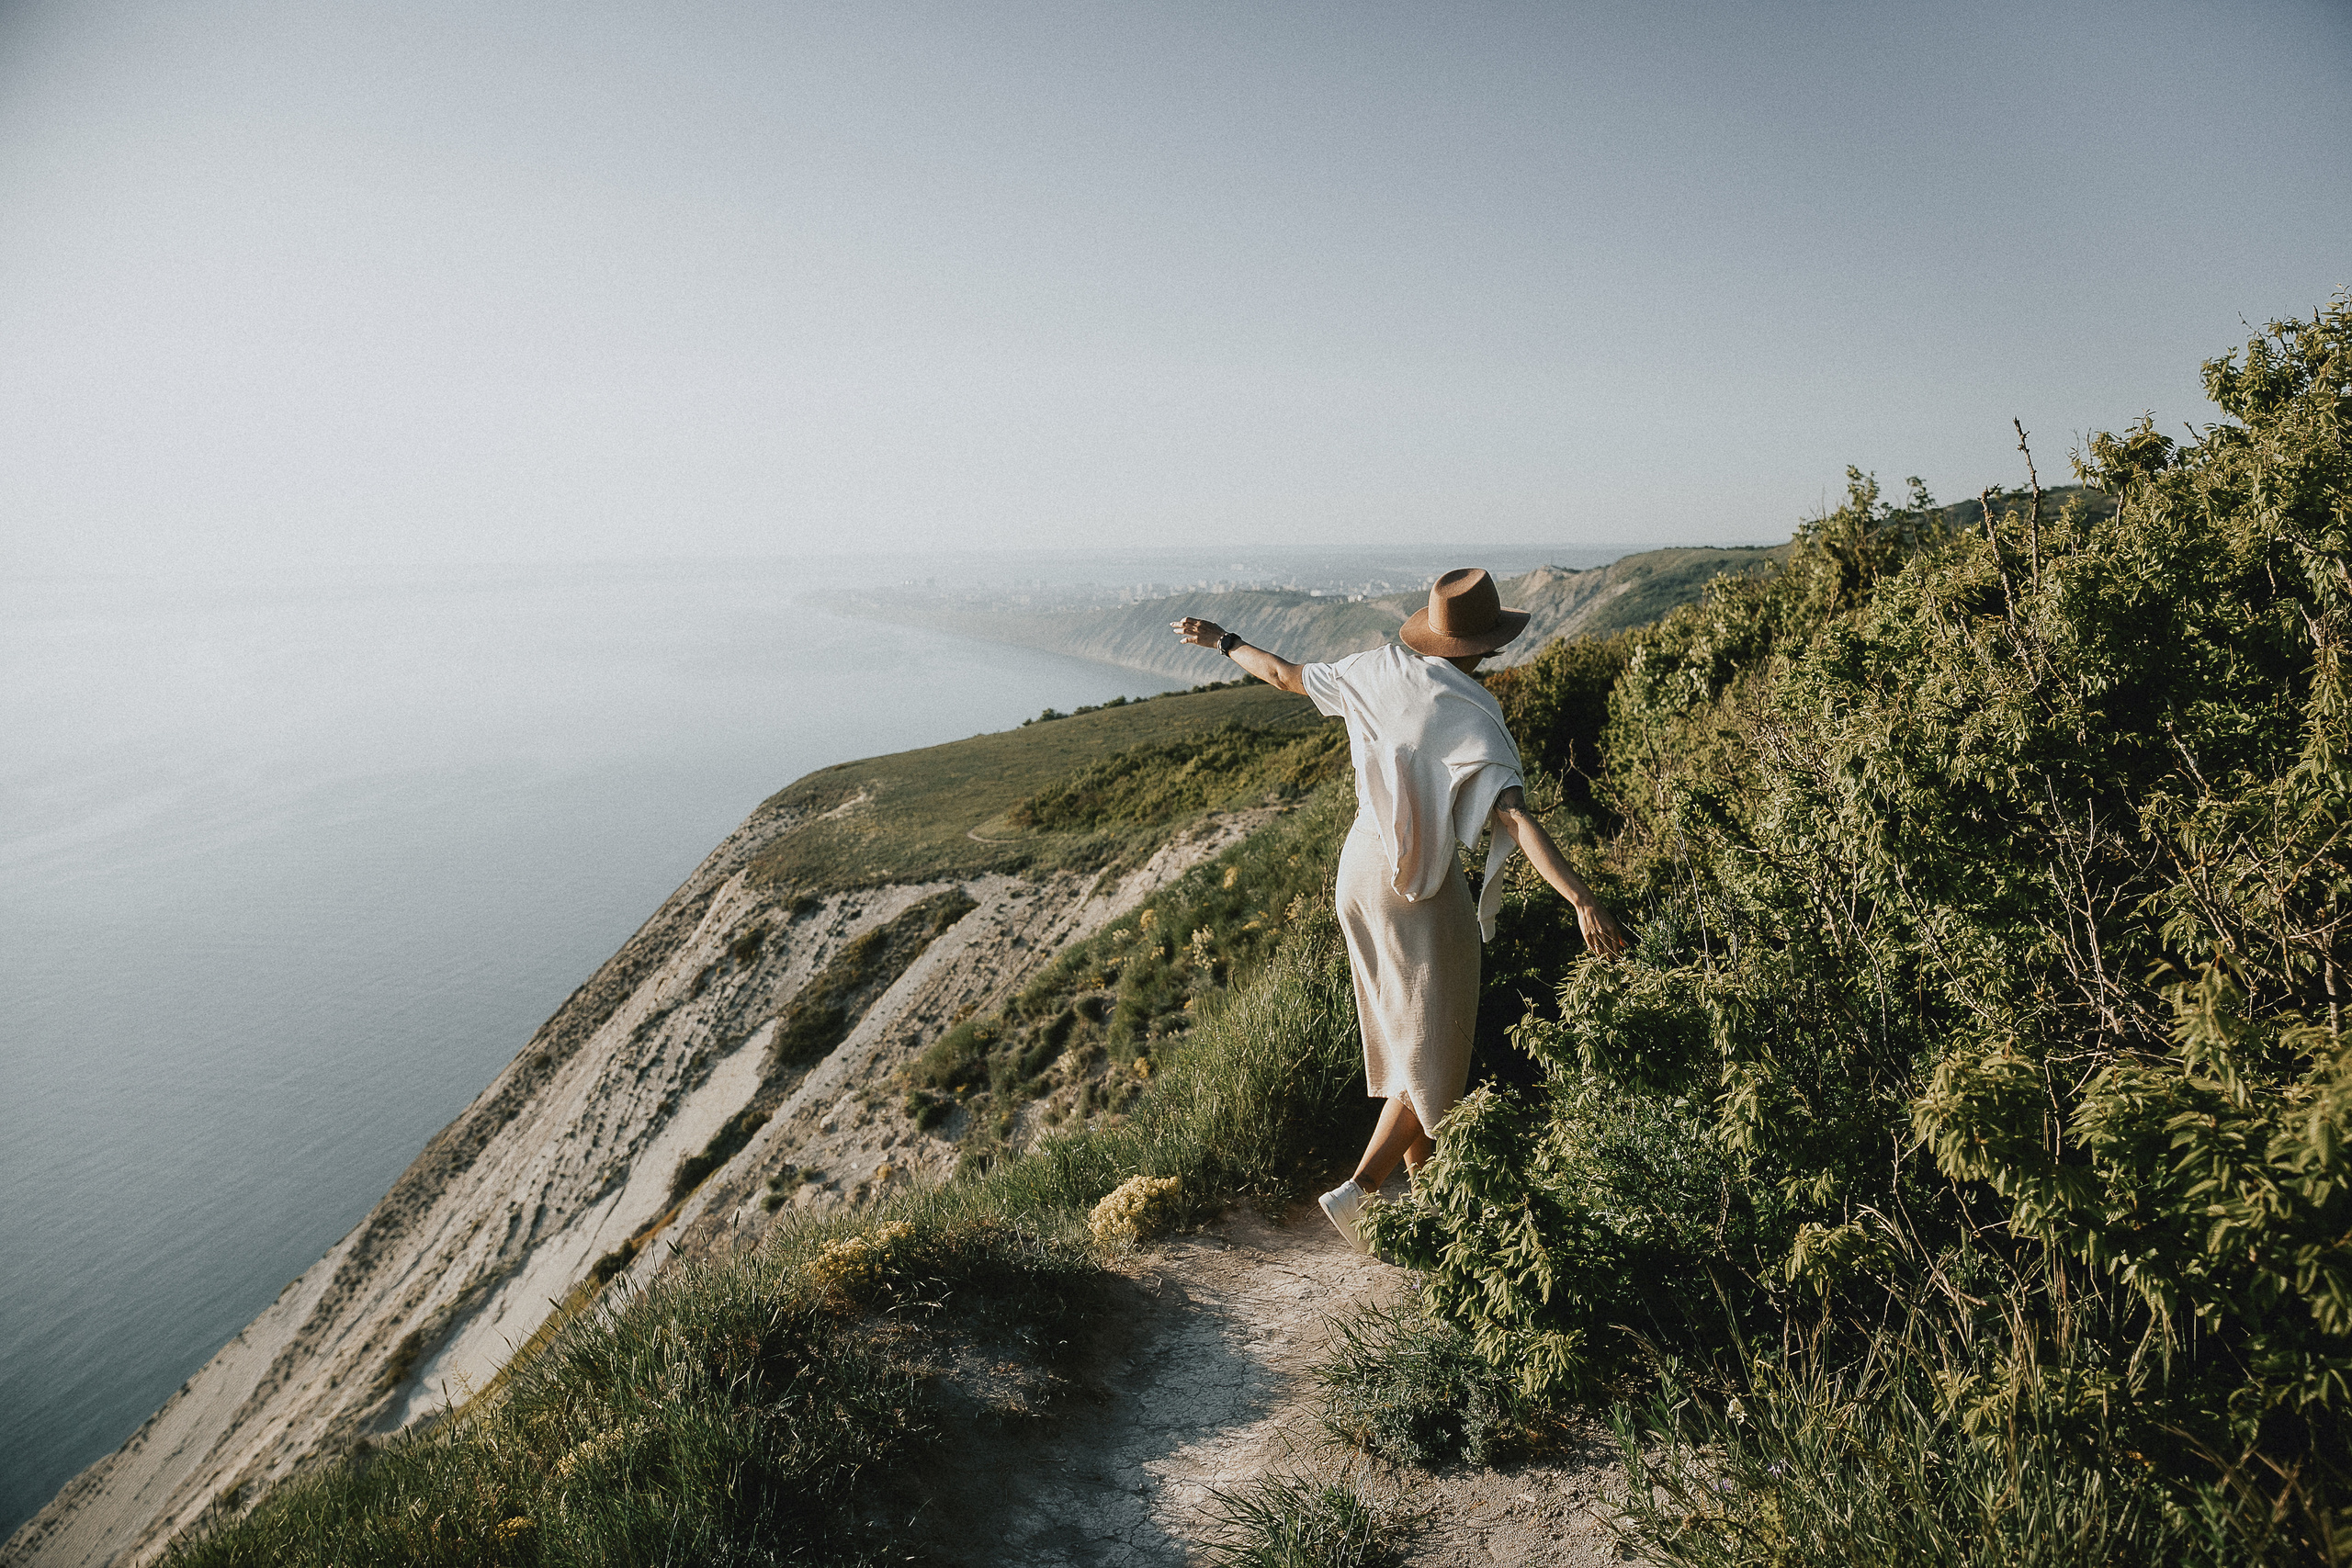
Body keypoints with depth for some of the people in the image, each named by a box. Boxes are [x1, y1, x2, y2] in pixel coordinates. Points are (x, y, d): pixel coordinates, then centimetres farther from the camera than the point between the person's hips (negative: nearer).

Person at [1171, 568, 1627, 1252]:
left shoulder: (1377, 670, -5)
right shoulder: (1472, 716, -21)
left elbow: (1283, 674, 9)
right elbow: (1516, 818, -33)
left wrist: (1221, 640, 26)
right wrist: (1582, 900, -38)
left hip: (1360, 867, 7)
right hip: (1423, 894, -7)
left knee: (1403, 1034, 21)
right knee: (1432, 1058, 7)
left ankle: (1420, 1178, 35)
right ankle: (1359, 1190, -1)